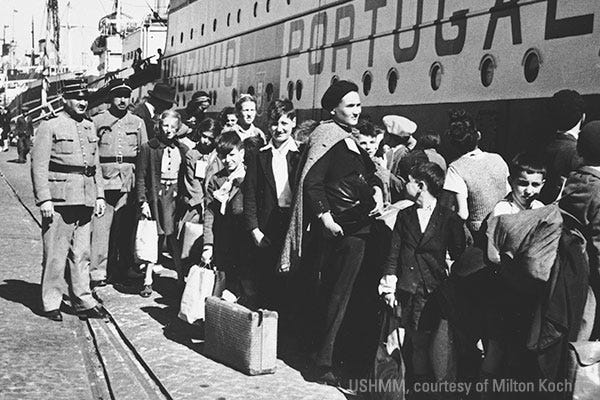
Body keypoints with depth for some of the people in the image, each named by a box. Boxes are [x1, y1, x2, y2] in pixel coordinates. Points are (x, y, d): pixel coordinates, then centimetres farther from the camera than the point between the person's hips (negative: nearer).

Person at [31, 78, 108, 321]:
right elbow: (39, 166, -8)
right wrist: (44, 200, -15)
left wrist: (99, 195, 13)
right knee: (55, 255, 0)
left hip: (85, 201, 6)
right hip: (59, 200, -6)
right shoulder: (50, 127, -3)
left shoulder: (90, 128, 16)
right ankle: (51, 304, 10)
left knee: (82, 254, 10)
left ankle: (84, 302, 16)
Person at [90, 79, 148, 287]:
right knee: (100, 226, -8)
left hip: (130, 182, 2)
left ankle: (122, 269, 16)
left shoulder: (138, 123, 12)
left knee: (126, 228, 5)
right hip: (104, 181, -2)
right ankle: (97, 272, -6)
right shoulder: (97, 121, 6)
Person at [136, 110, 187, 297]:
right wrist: (143, 201, -8)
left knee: (176, 239, 1)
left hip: (177, 197, 2)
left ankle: (181, 279, 10)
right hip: (156, 197, -2)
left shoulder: (182, 150, 10)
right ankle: (148, 280, 6)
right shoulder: (148, 148, 1)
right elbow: (140, 177, -1)